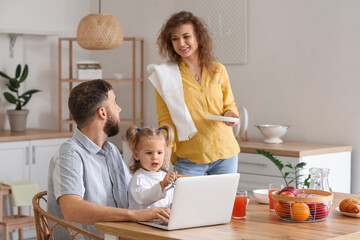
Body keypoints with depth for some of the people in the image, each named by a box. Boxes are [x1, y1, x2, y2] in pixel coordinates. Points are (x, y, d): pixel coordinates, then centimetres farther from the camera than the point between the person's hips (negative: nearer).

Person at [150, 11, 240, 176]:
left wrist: (230, 114, -6)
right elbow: (165, 119, -1)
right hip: (189, 158, -3)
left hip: (225, 153, 3)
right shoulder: (166, 75, -2)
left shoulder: (218, 71, 6)